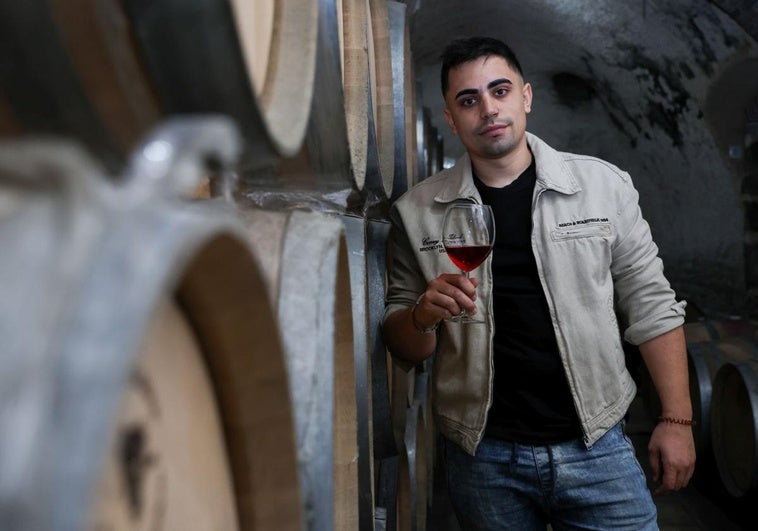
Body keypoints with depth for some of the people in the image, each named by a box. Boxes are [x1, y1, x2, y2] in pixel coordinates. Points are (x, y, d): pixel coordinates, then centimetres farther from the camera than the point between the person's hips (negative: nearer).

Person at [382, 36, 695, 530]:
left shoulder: (604, 184, -1)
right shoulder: (416, 212, 0)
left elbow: (651, 308, 3)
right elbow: (404, 349, 6)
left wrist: (677, 420, -1)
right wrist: (424, 315, -16)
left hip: (595, 447, 0)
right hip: (483, 455, 1)